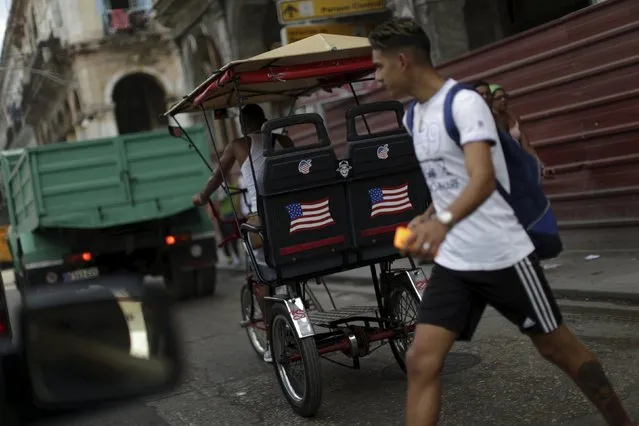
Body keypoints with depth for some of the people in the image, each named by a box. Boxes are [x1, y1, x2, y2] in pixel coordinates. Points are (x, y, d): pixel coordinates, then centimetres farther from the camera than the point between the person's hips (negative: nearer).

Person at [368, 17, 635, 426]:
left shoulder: (464, 102, -16)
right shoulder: (413, 115, 9)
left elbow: (483, 178, -31)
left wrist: (443, 220, -48)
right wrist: (427, 218, 10)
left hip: (503, 255, -7)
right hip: (452, 262, 7)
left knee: (558, 348, 9)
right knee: (421, 361, -5)